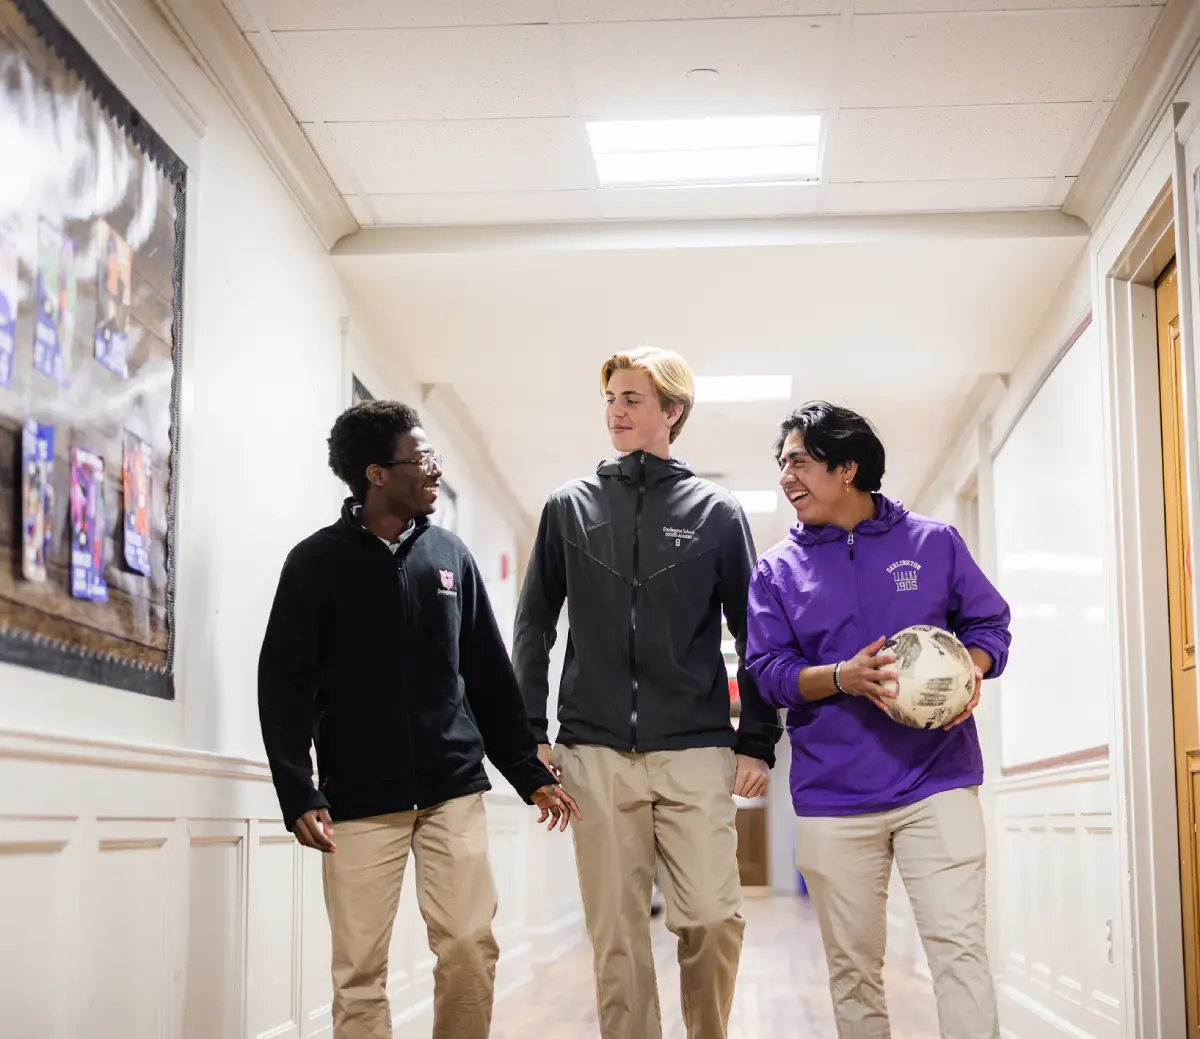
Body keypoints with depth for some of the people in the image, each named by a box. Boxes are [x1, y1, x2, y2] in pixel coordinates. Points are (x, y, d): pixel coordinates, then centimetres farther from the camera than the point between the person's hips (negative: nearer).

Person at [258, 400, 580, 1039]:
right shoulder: (318, 561, -1)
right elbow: (284, 684, -4)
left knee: (470, 946, -5)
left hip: (454, 791, 3)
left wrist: (530, 774, 12)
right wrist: (299, 796, -12)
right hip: (359, 799, -2)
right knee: (360, 969, 1)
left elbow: (489, 676, 14)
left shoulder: (451, 555, 10)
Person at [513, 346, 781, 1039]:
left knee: (713, 917, -9)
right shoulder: (572, 506, 10)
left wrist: (758, 742, 1)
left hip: (695, 753, -1)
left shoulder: (717, 512, 6)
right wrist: (530, 731, 4)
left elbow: (753, 636, 7)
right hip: (597, 754, 1)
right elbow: (535, 626, 12)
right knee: (617, 937, 2)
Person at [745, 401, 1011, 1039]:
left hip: (936, 783, -1)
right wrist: (843, 677, -16)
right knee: (852, 966, 9)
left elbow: (989, 623, 11)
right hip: (832, 799, 2)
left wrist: (969, 669, -11)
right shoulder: (778, 570, 8)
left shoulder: (933, 542, 6)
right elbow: (768, 672, 2)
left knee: (958, 947, -9)